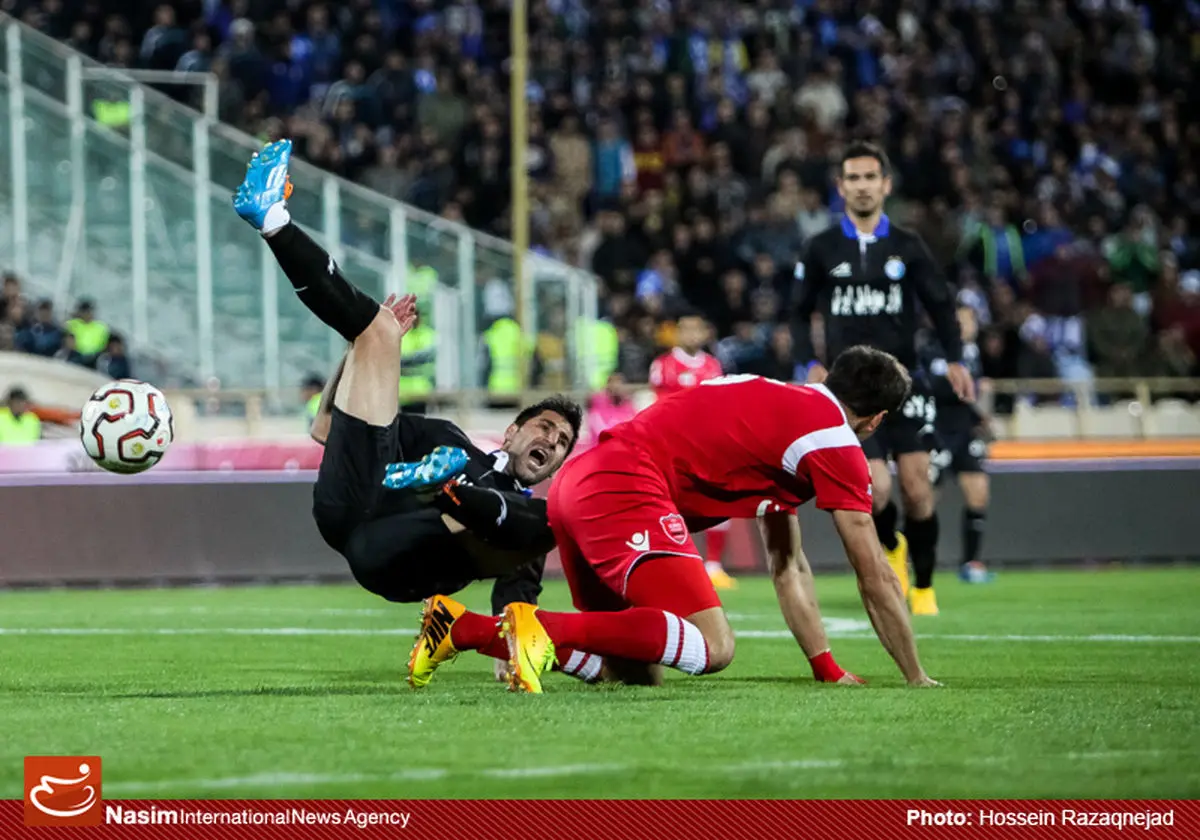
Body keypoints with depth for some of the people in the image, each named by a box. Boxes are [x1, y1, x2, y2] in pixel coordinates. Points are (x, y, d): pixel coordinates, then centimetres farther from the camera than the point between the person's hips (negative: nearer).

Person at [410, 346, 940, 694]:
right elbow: (874, 575, 3)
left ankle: (460, 627, 7)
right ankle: (548, 627, -29)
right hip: (628, 488, -10)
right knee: (712, 647, -20)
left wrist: (827, 668, 30)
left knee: (635, 670, 13)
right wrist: (916, 679, 12)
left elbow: (788, 565, 32)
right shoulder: (835, 441, -1)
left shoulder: (782, 404, 27)